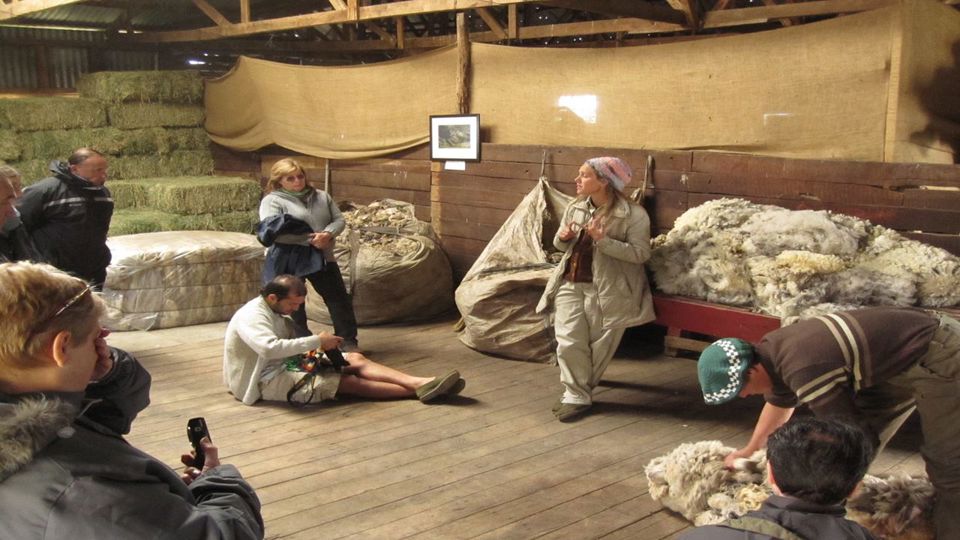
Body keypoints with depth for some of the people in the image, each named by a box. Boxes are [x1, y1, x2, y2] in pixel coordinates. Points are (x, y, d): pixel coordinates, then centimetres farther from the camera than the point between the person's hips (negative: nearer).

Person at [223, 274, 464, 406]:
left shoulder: (276, 312, 11)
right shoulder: (251, 316, -20)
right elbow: (270, 348, -37)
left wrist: (320, 347, -9)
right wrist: (317, 341, -31)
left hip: (287, 363, 9)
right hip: (268, 380, -9)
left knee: (355, 359, -11)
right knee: (350, 382, -20)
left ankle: (420, 382, -25)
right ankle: (418, 391, -21)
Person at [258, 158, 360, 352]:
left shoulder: (322, 197, 11)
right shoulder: (272, 200, -5)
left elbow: (339, 220, 8)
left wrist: (328, 234, -17)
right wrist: (309, 239, -20)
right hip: (288, 262, -4)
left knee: (339, 299, 5)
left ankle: (348, 342, 15)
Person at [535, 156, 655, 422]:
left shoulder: (633, 214, -12)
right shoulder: (575, 208, 7)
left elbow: (640, 254, -17)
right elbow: (561, 245, 18)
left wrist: (603, 240, -25)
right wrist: (563, 237, -7)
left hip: (607, 290, -5)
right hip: (570, 284, 5)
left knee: (598, 346, 6)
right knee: (569, 342, -4)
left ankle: (578, 391, 26)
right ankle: (577, 395, 7)